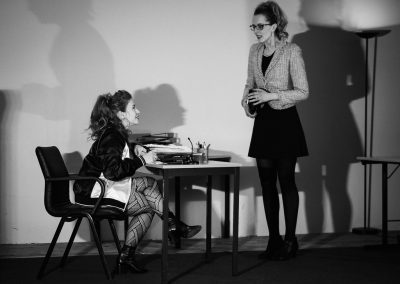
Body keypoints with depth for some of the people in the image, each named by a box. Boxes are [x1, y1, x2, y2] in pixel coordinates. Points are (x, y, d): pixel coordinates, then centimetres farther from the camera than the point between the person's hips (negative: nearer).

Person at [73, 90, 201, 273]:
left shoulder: (116, 133, 13)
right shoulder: (111, 136, -18)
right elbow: (113, 171, -29)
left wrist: (134, 150, 3)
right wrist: (142, 160, -21)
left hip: (105, 187, 10)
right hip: (93, 193, -10)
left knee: (148, 207, -1)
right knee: (147, 183, -15)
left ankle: (126, 258, 0)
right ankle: (173, 226, -3)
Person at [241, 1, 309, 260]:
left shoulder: (292, 52, -11)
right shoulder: (254, 51, 8)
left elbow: (303, 92, -12)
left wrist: (271, 95, -19)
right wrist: (246, 102, 0)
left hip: (285, 121, -6)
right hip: (263, 121, 6)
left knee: (286, 181, 0)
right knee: (267, 183, 7)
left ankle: (290, 241, 11)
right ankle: (274, 240, 16)